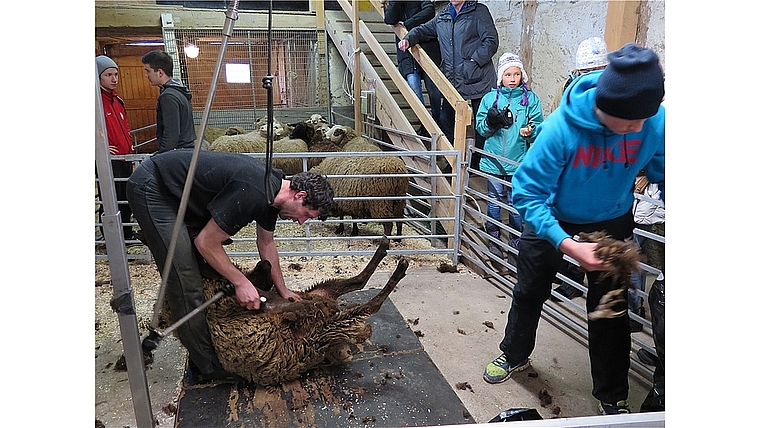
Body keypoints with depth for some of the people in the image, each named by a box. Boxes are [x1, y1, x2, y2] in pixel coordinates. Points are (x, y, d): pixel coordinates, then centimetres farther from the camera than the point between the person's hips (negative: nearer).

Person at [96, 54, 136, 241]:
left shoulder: (117, 100, 15)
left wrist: (130, 149, 19)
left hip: (125, 159, 9)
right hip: (108, 161, -9)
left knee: (127, 199, 18)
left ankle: (127, 233, 32)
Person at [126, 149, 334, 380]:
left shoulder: (272, 188, 0)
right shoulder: (253, 193, -30)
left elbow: (266, 243, 14)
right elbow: (206, 243, -21)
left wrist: (282, 290, 18)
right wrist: (241, 282, -14)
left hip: (181, 192, 10)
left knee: (210, 271, 11)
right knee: (186, 283, -9)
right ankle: (209, 367, 2)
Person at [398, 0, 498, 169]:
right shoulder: (443, 15, 16)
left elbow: (491, 41, -7)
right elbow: (424, 29, 28)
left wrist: (474, 61, -17)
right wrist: (409, 38, 9)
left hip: (477, 79, -5)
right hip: (451, 80, 6)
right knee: (446, 120, 8)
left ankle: (479, 165, 14)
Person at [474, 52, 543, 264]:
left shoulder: (531, 99, 2)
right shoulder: (490, 98, 5)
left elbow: (538, 126, -1)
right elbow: (480, 127, 3)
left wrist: (530, 131, -22)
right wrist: (490, 122, -17)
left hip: (518, 161, -1)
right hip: (493, 160, 1)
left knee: (516, 203, 6)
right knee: (495, 201, 11)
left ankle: (516, 242, 22)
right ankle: (494, 240, 24)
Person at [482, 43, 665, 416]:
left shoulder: (655, 121, -25)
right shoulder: (561, 128, -36)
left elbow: (662, 174, -8)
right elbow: (527, 193, -32)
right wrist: (567, 244, -43)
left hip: (612, 222, 2)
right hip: (552, 219, -1)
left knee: (610, 307, 9)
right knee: (529, 293, 16)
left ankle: (613, 396, 31)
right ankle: (515, 355, 45)